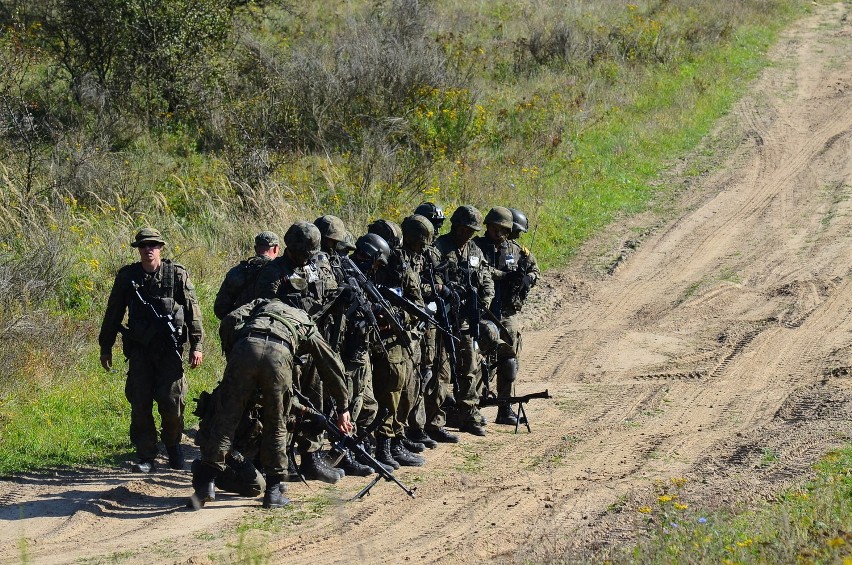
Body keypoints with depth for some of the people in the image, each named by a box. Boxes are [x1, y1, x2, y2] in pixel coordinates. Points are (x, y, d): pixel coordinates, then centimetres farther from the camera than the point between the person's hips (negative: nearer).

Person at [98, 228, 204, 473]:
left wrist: (196, 345, -4)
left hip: (169, 348, -2)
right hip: (139, 349, 2)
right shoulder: (126, 277, 5)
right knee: (140, 402, -2)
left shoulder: (177, 274, 0)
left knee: (172, 401, -6)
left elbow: (193, 311, 1)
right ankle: (146, 457, 6)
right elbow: (113, 313, 14)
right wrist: (105, 347, 14)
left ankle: (173, 443, 22)